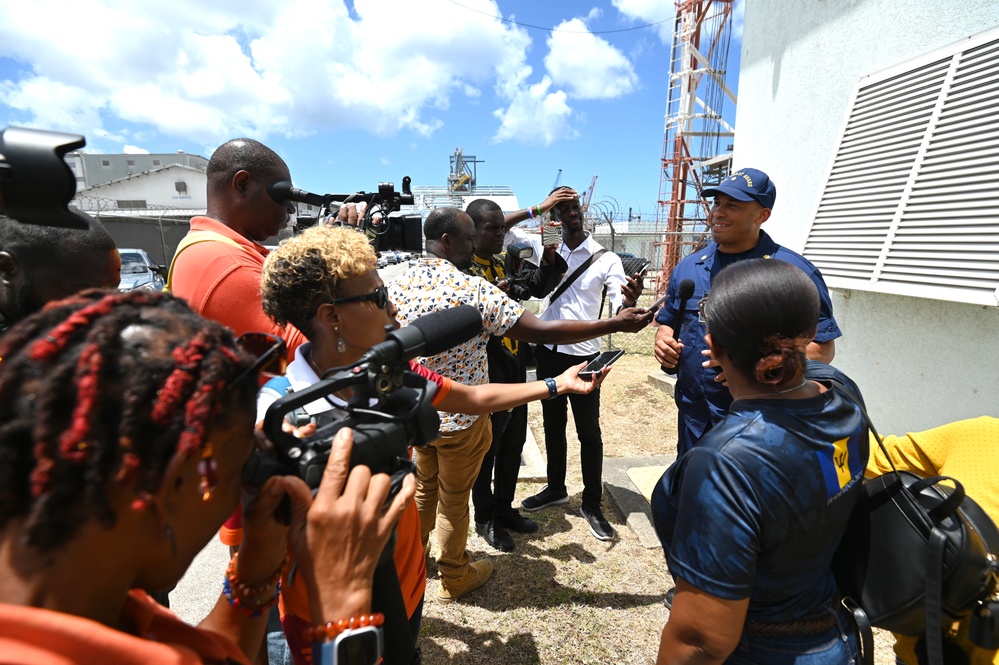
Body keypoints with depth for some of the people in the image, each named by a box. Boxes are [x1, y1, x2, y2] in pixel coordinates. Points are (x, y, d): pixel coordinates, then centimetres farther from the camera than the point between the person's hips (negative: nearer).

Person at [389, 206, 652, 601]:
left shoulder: (398, 285, -5)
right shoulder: (474, 290, -25)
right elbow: (541, 331, -27)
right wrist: (617, 324, -21)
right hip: (459, 419, -6)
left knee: (423, 489, 27)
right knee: (453, 501, 15)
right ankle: (455, 577, 38)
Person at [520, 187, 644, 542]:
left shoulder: (606, 259, -7)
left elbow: (620, 305, -18)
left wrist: (630, 301, -40)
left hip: (584, 356, -3)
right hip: (548, 352, 4)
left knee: (589, 432, 6)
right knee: (553, 425, 17)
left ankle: (592, 504, 22)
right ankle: (556, 488, 36)